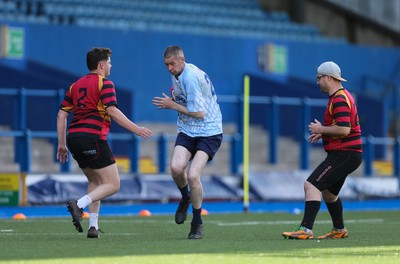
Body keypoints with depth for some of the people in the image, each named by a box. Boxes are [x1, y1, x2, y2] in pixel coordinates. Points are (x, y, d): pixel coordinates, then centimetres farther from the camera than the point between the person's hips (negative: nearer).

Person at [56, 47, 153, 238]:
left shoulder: (76, 85, 20)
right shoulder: (104, 83, -1)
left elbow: (61, 115, 17)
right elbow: (112, 111, -13)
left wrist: (62, 144, 20)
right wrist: (136, 129, -10)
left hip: (73, 137, 8)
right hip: (93, 137, -8)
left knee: (95, 182, 22)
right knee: (113, 185, -3)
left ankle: (93, 226, 9)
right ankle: (79, 205, -24)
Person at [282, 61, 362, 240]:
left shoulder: (340, 99, -17)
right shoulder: (342, 96, 17)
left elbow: (344, 129, -27)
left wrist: (321, 129, -15)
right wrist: (322, 133, 15)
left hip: (344, 155, -11)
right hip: (346, 154, 11)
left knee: (311, 186, -19)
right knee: (328, 192, 25)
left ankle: (306, 230, -26)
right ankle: (339, 230, 38)